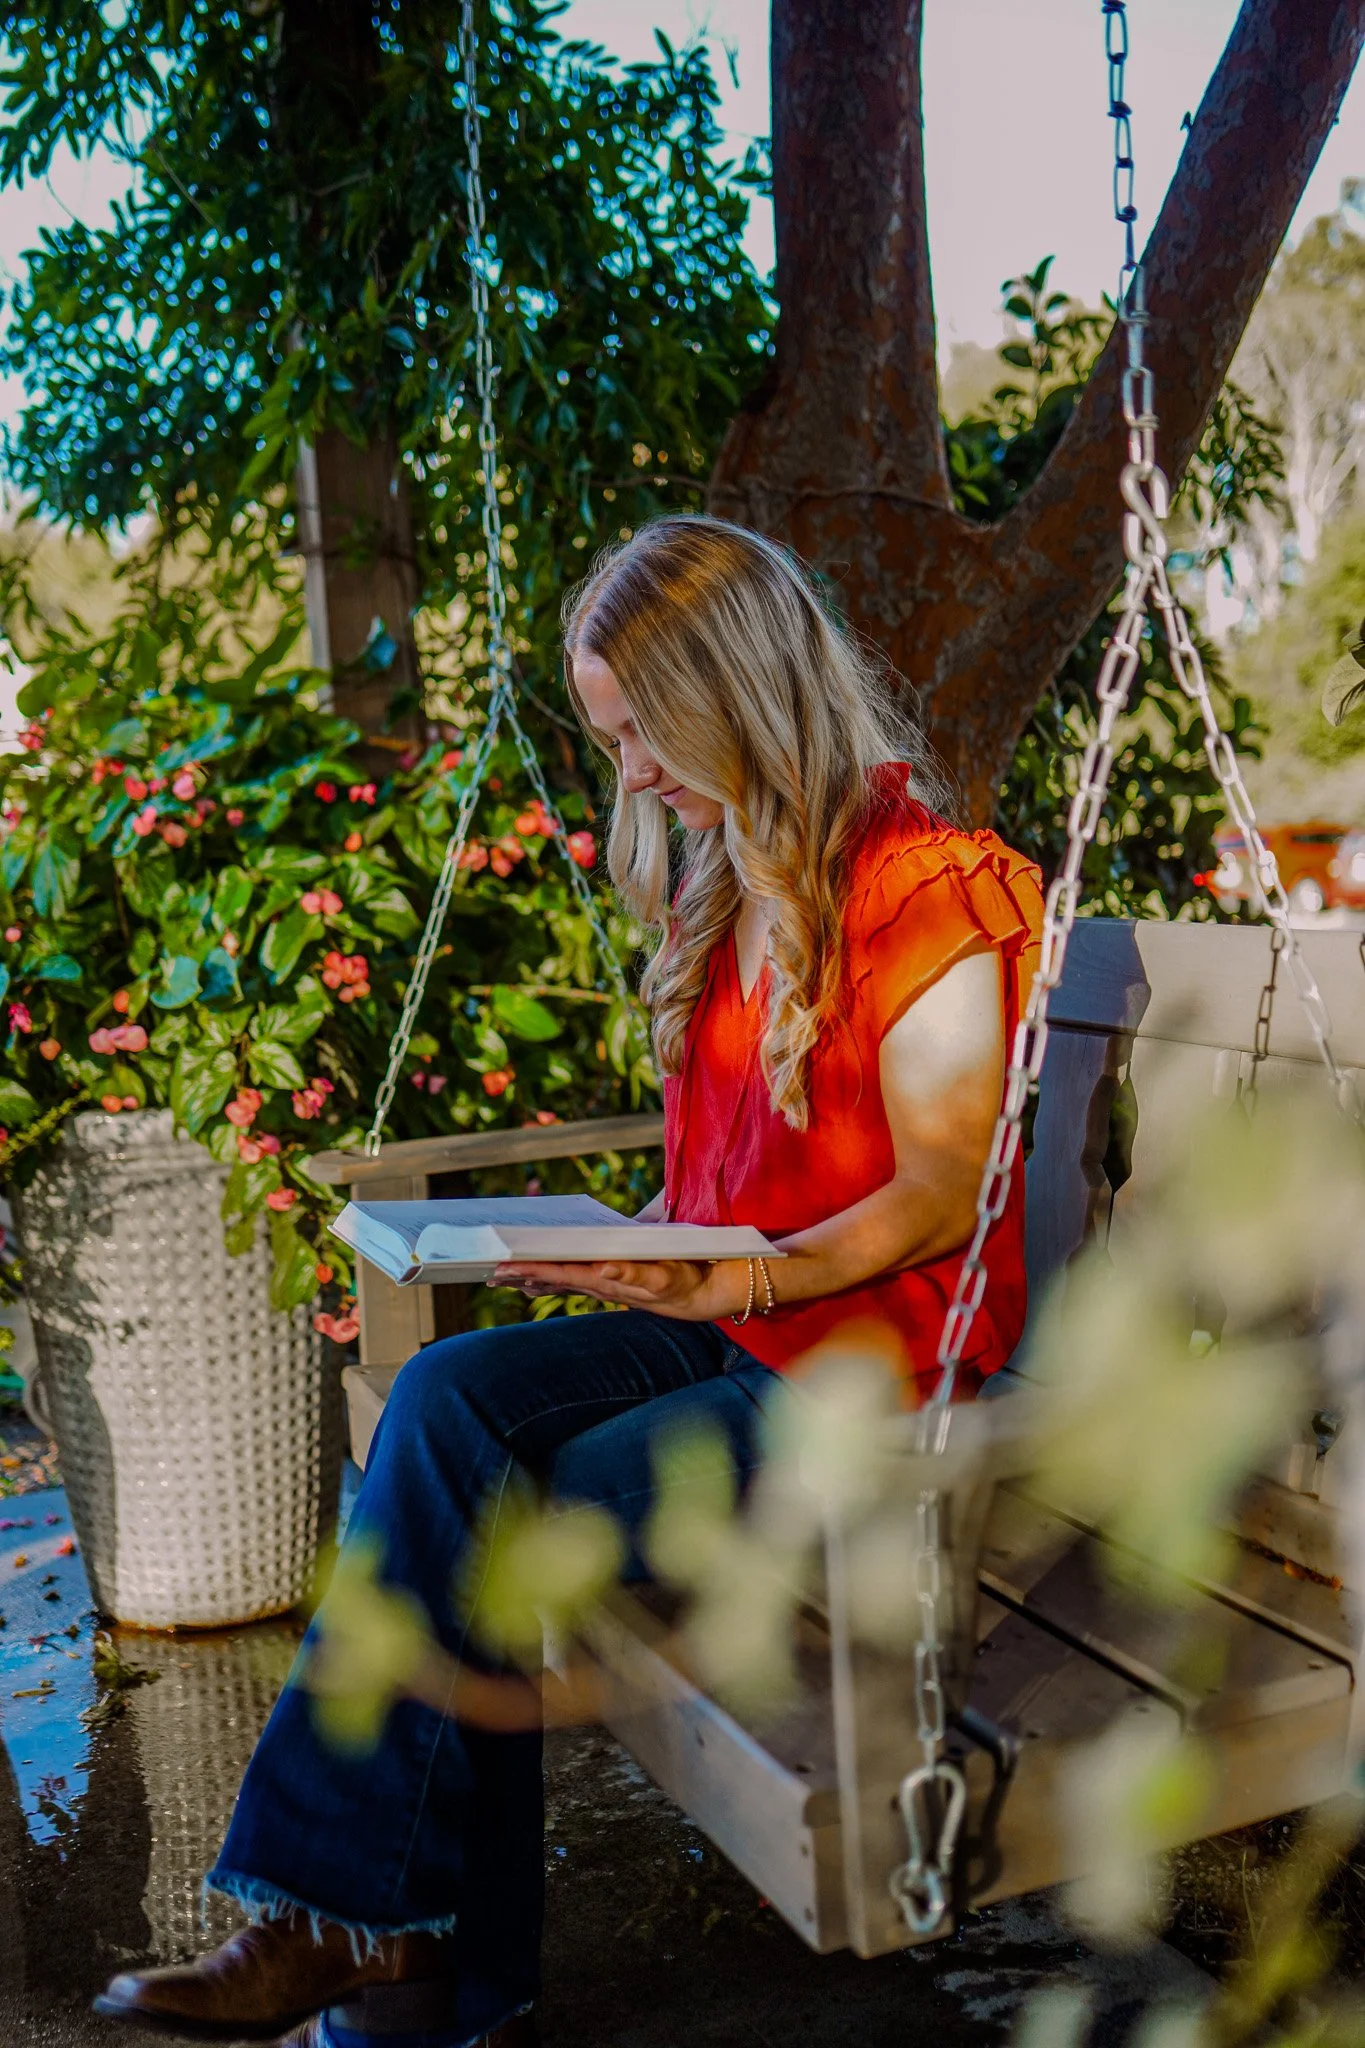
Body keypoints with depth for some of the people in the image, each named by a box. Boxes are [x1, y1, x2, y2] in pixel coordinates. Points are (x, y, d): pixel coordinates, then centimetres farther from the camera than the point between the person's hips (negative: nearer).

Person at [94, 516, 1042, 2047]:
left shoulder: (920, 886, -14)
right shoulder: (724, 875, 14)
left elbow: (942, 1198, -14)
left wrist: (725, 1283, -24)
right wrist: (640, 1248, 2)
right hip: (729, 1311, 8)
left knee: (491, 1531, -21)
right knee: (450, 1395, -18)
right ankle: (364, 1922, -16)